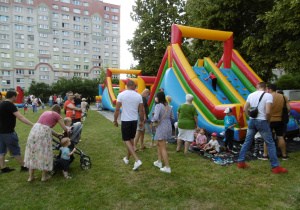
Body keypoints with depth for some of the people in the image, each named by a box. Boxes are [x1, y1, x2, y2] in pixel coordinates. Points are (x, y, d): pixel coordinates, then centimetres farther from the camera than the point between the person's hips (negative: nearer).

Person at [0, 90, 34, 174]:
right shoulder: (10, 105, -18)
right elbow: (20, 117, -29)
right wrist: (33, 124, -34)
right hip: (8, 132, -9)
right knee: (16, 151, 2)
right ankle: (24, 167, 13)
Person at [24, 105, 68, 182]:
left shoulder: (46, 112, 25)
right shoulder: (57, 115, 7)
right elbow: (65, 129, 6)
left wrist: (56, 134, 31)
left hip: (34, 131, 6)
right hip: (43, 133, -6)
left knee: (32, 153, 14)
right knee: (44, 154, 7)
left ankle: (31, 176, 23)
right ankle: (44, 176, 19)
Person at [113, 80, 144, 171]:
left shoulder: (121, 95, -8)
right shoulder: (138, 96, -1)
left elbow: (117, 109, -9)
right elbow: (141, 111, 2)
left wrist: (115, 120, 3)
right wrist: (142, 121, 14)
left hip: (125, 120, -3)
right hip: (134, 120, 4)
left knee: (126, 140, 2)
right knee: (131, 139, 17)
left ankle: (137, 160, -10)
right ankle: (127, 158, 33)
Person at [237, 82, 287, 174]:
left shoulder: (251, 95, 6)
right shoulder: (268, 95, -8)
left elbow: (245, 109, 7)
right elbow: (268, 112, -18)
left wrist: (251, 117, 13)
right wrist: (268, 120, -1)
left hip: (252, 121, 5)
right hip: (262, 122, -5)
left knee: (247, 142, 12)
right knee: (270, 144, 7)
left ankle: (240, 162, 18)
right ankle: (276, 167, 13)